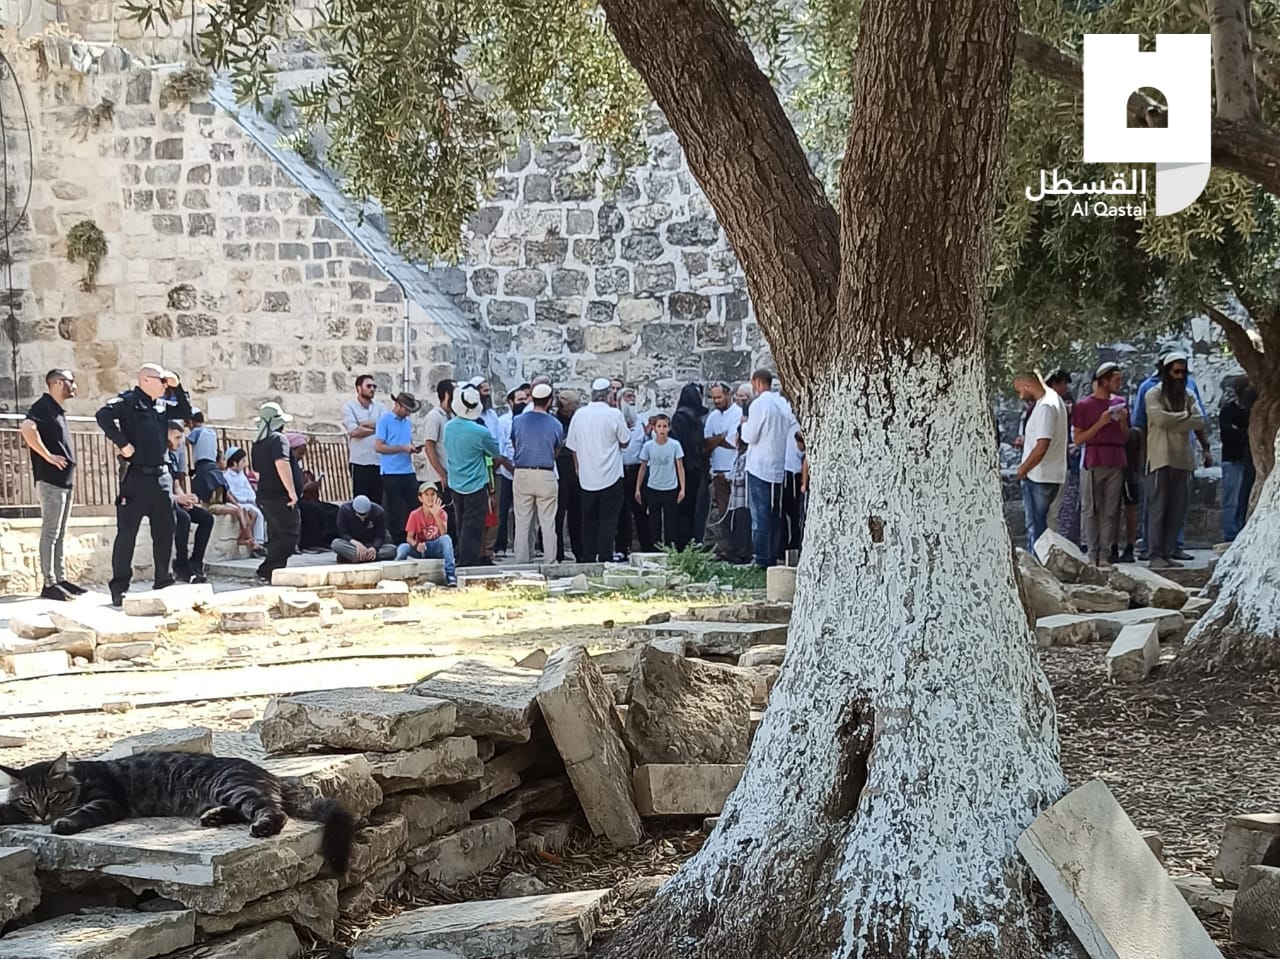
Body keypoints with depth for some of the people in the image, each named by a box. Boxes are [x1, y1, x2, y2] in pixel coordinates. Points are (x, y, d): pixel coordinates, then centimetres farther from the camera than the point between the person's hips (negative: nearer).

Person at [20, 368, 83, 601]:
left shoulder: (57, 410, 17)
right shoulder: (43, 407, -12)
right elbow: (27, 428, -31)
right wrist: (48, 456, -25)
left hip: (64, 480, 10)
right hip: (50, 480, -10)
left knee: (60, 534, 12)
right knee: (50, 532, -8)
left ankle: (61, 579, 17)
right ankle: (49, 584, -8)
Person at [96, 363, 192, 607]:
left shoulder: (162, 404, 15)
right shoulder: (129, 401, -8)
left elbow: (186, 413, 20)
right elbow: (103, 416, -22)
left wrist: (177, 387, 8)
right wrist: (122, 444, -22)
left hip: (161, 477, 7)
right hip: (136, 476, -7)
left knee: (164, 532, 10)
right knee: (127, 532, -4)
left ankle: (163, 582, 20)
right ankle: (119, 588, -1)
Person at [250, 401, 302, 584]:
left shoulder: (256, 445, 17)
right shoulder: (278, 439, -11)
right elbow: (282, 464, -25)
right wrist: (292, 492, -24)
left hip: (264, 496, 9)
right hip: (280, 497, -9)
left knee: (276, 537, 14)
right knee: (289, 535, -8)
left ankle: (273, 573, 12)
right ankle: (267, 572, -13)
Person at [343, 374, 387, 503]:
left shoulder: (380, 407, 14)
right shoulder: (349, 407, 3)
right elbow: (354, 431, -11)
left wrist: (364, 424, -9)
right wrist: (376, 429, -4)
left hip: (379, 461, 3)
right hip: (360, 462, -3)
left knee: (378, 501, 3)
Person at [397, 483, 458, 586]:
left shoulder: (441, 513, -4)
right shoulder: (415, 515, -5)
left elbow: (444, 534, -21)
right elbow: (409, 537, -9)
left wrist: (436, 515, -32)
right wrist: (416, 544, -32)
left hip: (437, 548, 0)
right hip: (420, 549, 0)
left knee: (446, 538, -34)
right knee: (403, 547, -32)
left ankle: (450, 575, -39)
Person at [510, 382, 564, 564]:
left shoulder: (518, 421, 0)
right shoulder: (555, 425, -3)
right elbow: (557, 451, 9)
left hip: (521, 474, 1)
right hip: (546, 475, -1)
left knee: (522, 522, 6)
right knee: (548, 523, 3)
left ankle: (521, 563, 7)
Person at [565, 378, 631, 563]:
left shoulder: (579, 414, 1)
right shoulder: (614, 415, -10)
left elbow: (573, 446, 7)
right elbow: (625, 442, -1)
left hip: (586, 477, 4)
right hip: (610, 476, -4)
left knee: (589, 520, 12)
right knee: (608, 520, 0)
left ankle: (587, 558, 15)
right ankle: (605, 558, -3)